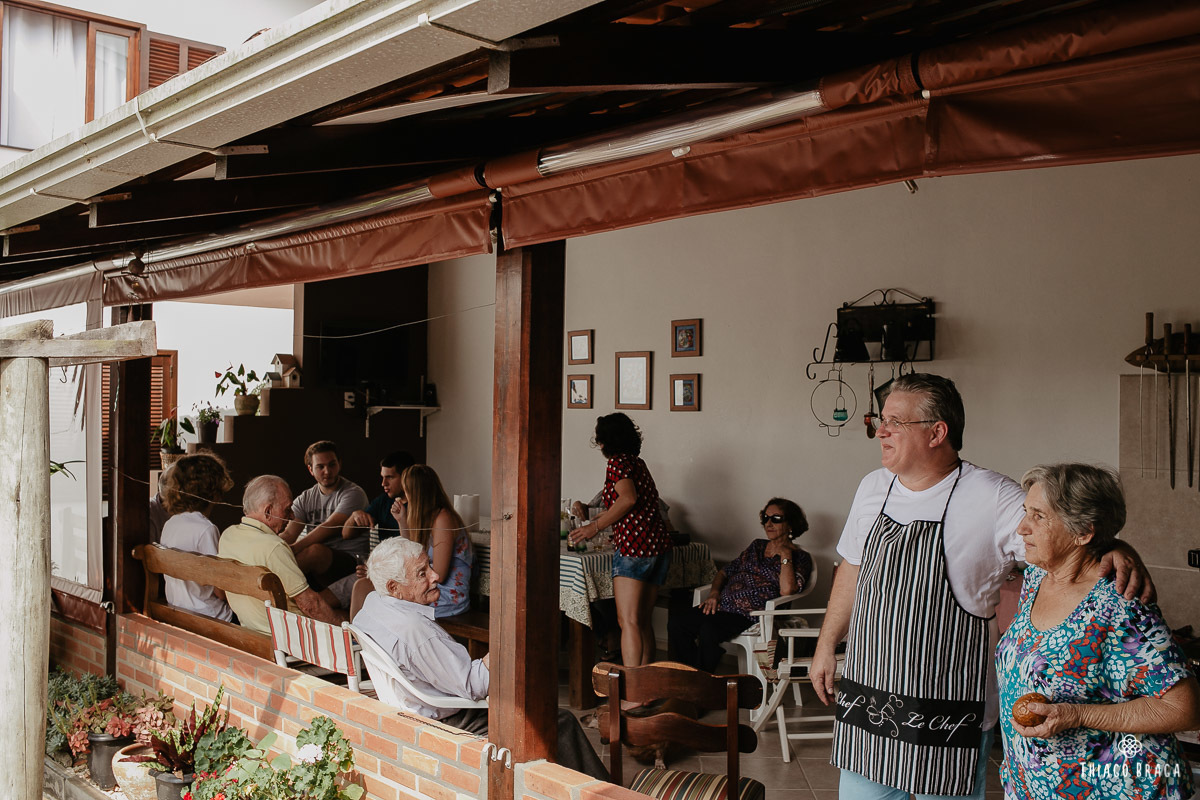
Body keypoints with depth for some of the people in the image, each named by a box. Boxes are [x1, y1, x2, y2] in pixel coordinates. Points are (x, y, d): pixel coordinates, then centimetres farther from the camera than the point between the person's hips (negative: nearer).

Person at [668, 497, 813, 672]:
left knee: (708, 630, -34)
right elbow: (725, 572, 26)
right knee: (676, 621, -18)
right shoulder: (757, 546, 25)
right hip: (723, 605, 6)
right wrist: (714, 592, 6)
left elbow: (787, 589, -14)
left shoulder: (800, 558, 6)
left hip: (751, 615, -6)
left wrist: (785, 555, -6)